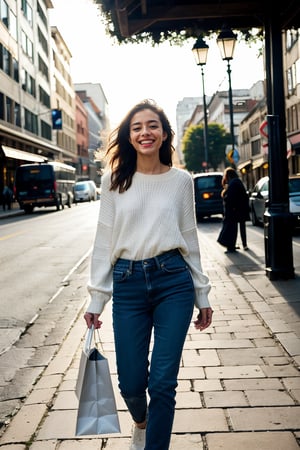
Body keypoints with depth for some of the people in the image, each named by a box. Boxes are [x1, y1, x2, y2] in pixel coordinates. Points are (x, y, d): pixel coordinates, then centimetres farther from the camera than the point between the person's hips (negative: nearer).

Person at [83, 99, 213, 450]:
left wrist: (202, 296, 10)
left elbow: (190, 239, 9)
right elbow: (104, 241, 4)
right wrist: (95, 299, 1)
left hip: (173, 282, 0)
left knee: (162, 383, -3)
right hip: (127, 285, 1)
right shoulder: (113, 180, 4)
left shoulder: (181, 180, 5)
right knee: (130, 384, 6)